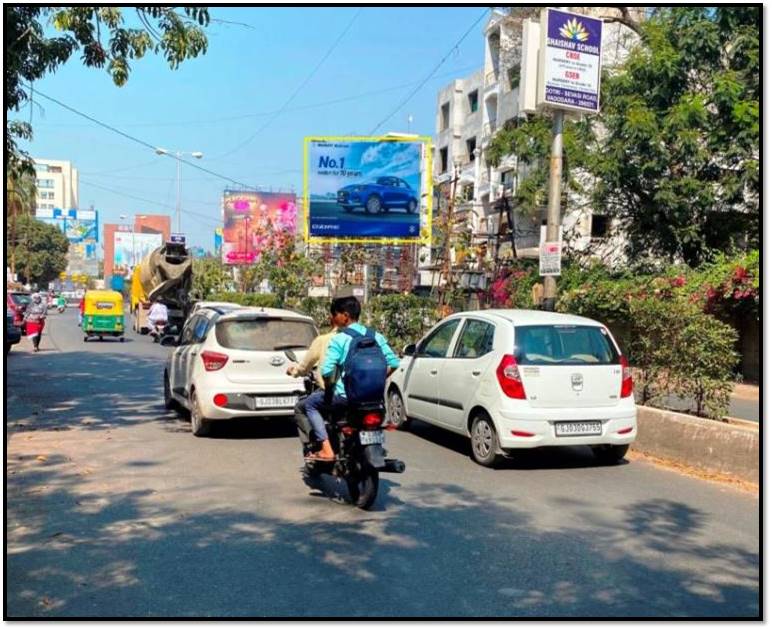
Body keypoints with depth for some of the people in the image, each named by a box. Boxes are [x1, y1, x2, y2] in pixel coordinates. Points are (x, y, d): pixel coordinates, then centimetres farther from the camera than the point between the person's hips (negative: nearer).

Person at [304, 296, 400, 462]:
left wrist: (329, 389, -1)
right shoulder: (375, 336, 5)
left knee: (311, 403, 16)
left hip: (345, 396, -6)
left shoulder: (338, 340, -10)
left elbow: (326, 371, -18)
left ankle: (326, 449, 1)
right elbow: (393, 362, 3)